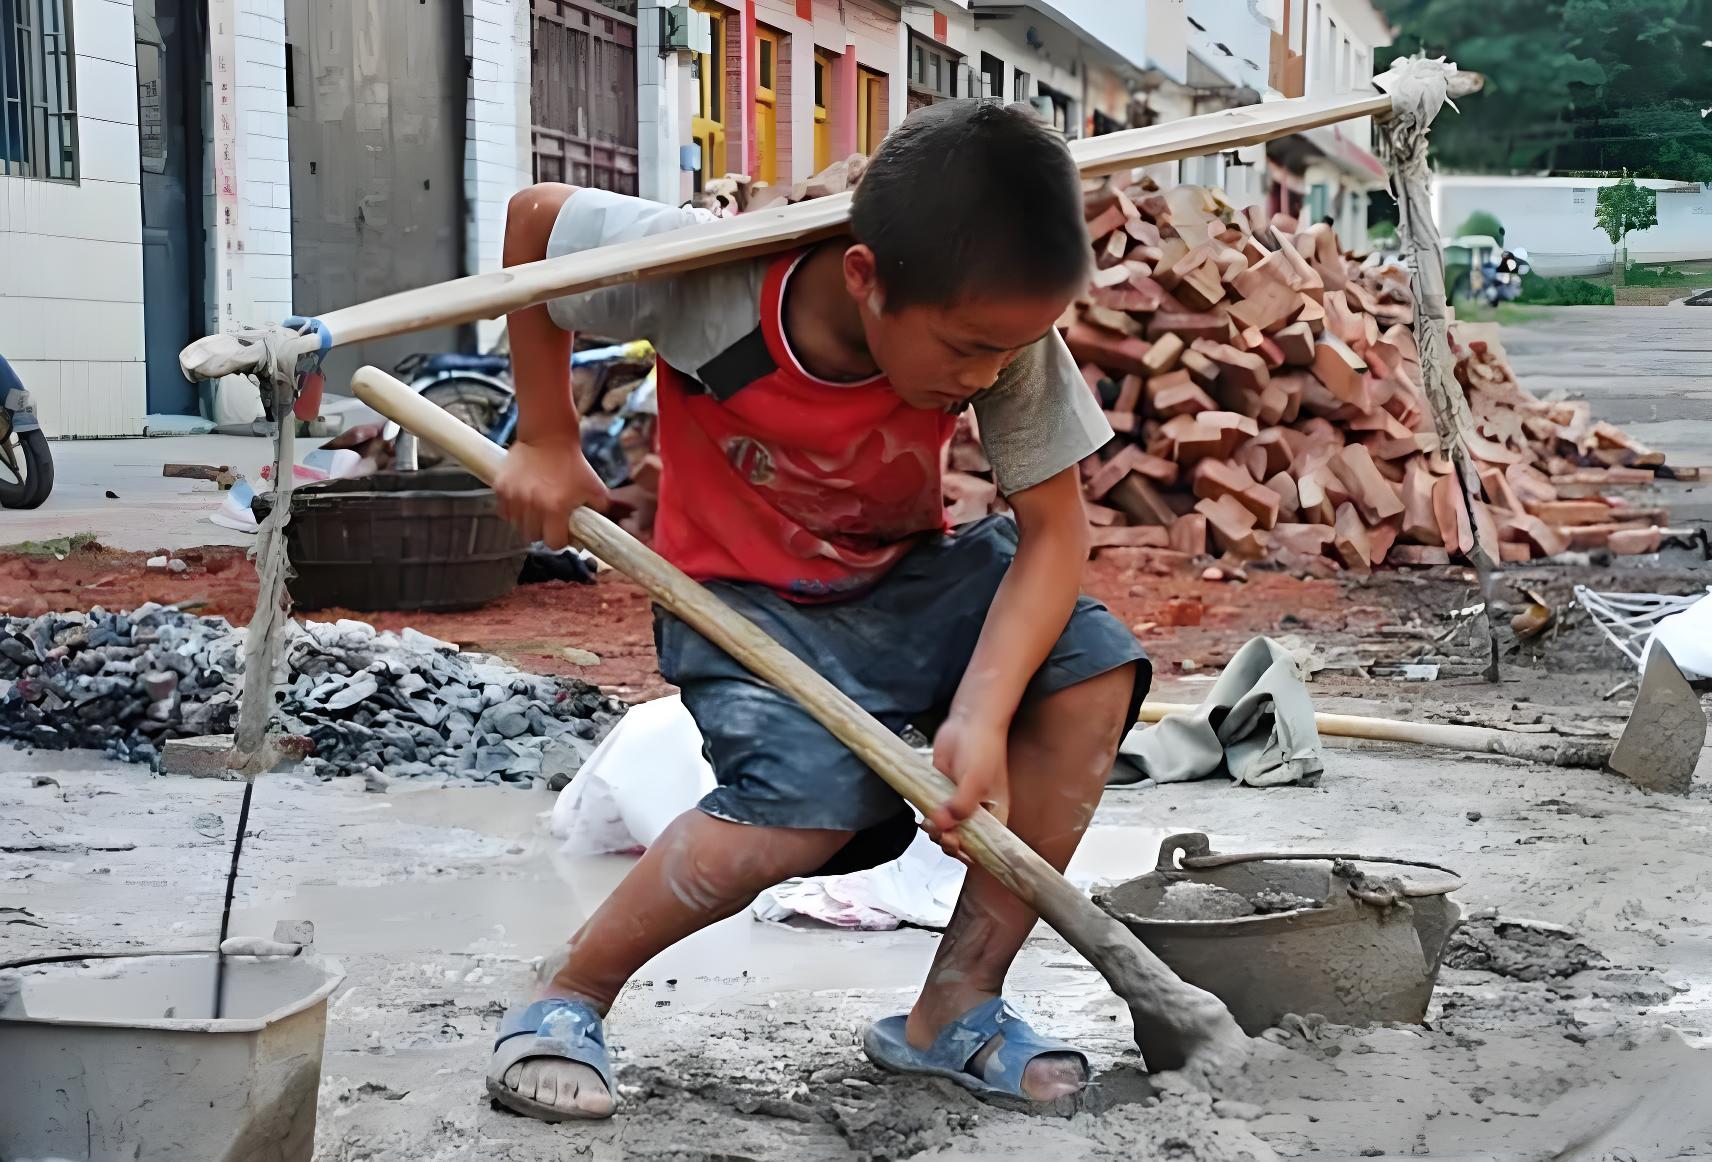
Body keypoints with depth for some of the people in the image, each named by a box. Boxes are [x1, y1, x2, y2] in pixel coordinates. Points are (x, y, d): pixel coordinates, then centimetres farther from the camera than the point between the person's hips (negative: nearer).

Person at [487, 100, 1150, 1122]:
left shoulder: (1003, 327, -24)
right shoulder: (708, 280, -31)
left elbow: (1053, 530, -19)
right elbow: (536, 217, -14)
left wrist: (981, 714, -33)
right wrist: (548, 443, -10)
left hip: (907, 573, 4)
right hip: (741, 588, -4)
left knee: (1094, 671, -21)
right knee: (806, 804, -30)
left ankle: (957, 1009, -8)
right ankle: (568, 1002, -5)